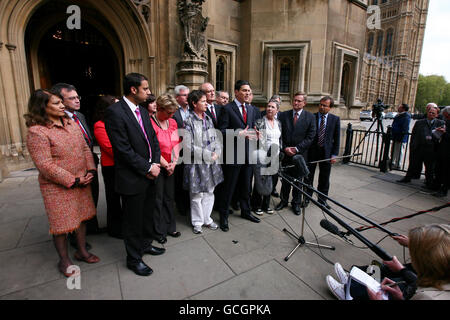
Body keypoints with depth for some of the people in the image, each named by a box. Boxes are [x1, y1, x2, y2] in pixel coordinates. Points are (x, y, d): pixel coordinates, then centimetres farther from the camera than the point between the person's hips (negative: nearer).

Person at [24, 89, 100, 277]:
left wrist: (90, 171, -4)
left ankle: (82, 251, 37)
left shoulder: (70, 123, 6)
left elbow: (85, 148, 8)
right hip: (58, 187, -6)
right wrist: (73, 181, -17)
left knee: (82, 217, 17)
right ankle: (64, 260, 30)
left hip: (82, 181, 7)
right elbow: (45, 165, -18)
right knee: (61, 224, 8)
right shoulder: (36, 132, -15)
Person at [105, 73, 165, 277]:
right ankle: (134, 259, 29)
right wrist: (147, 168, -16)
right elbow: (123, 149, -21)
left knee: (147, 214, 22)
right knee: (133, 220, 9)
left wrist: (155, 163, -3)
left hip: (150, 174, 8)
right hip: (132, 178, -7)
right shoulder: (114, 112, -16)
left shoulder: (143, 111, 9)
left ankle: (146, 244, 45)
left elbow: (153, 139, 11)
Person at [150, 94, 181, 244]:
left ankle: (170, 227, 31)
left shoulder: (172, 122, 8)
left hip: (170, 167, 6)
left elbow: (176, 143, 7)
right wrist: (166, 165, -9)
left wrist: (173, 163, -3)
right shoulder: (150, 123, -14)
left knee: (169, 197, 15)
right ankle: (159, 231, 23)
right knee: (157, 199, 6)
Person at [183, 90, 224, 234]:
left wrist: (217, 153, -7)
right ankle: (197, 222, 27)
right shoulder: (189, 122, -12)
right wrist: (208, 155, -16)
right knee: (197, 195, 7)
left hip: (211, 163, 6)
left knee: (209, 192, 15)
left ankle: (207, 219, 32)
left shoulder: (208, 119, 7)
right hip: (197, 163, -6)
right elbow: (188, 147, -16)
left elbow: (215, 138, 11)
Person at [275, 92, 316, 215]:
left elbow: (310, 137, -5)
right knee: (285, 179, 10)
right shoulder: (283, 115, 3)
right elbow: (279, 134, 2)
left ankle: (296, 203, 26)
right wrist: (285, 148, -9)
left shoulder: (310, 117, 0)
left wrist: (297, 148, -13)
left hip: (300, 154, -1)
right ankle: (283, 200, 27)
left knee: (298, 179, 10)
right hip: (285, 153, 1)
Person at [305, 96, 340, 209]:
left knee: (324, 178, 11)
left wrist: (334, 154, -2)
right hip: (311, 151, -1)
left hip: (326, 152, 1)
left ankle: (322, 199, 28)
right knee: (308, 176, 8)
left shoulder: (335, 119, 2)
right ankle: (307, 197, 25)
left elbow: (336, 138, 3)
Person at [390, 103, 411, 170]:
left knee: (399, 151, -2)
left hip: (400, 137, -10)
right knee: (393, 151, 17)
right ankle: (392, 163, 29)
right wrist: (393, 136, 21)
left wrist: (401, 136, -23)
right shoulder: (398, 115, 15)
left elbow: (405, 128, -20)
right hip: (395, 137, 10)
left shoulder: (406, 116, -14)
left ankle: (397, 165, 5)